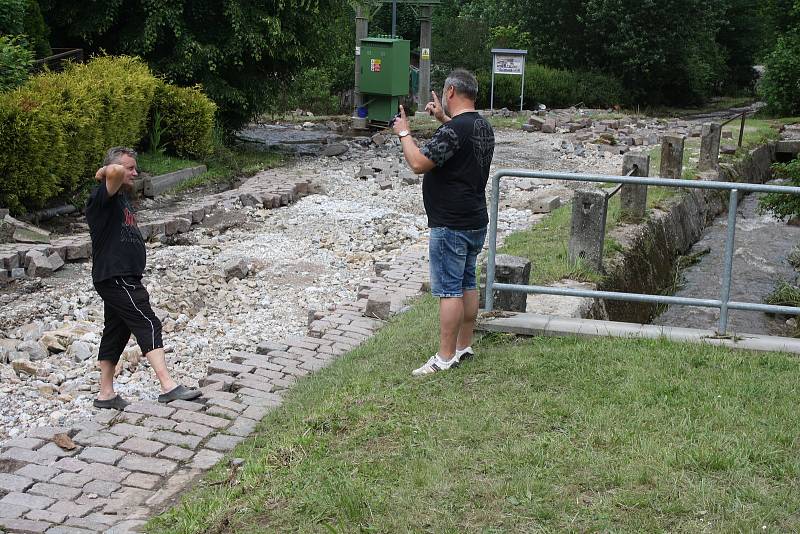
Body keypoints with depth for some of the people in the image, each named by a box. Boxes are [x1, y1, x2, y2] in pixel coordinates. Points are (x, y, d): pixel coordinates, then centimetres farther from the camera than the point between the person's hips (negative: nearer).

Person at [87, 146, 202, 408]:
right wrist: (104, 172, -15)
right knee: (148, 325, -15)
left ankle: (106, 394, 18)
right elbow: (116, 173, -32)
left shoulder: (123, 198, 20)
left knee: (115, 333, 12)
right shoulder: (102, 197, -10)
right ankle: (168, 387, -20)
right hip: (115, 277, -10)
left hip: (125, 277, 10)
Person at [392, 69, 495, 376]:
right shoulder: (483, 127, 10)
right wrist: (444, 118, 31)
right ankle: (464, 346, 24)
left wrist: (403, 132, -9)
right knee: (467, 284, 15)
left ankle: (445, 358, -2)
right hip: (476, 222, 10)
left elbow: (418, 164, -23)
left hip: (451, 226, -10)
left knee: (448, 290, -6)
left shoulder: (453, 130, -20)